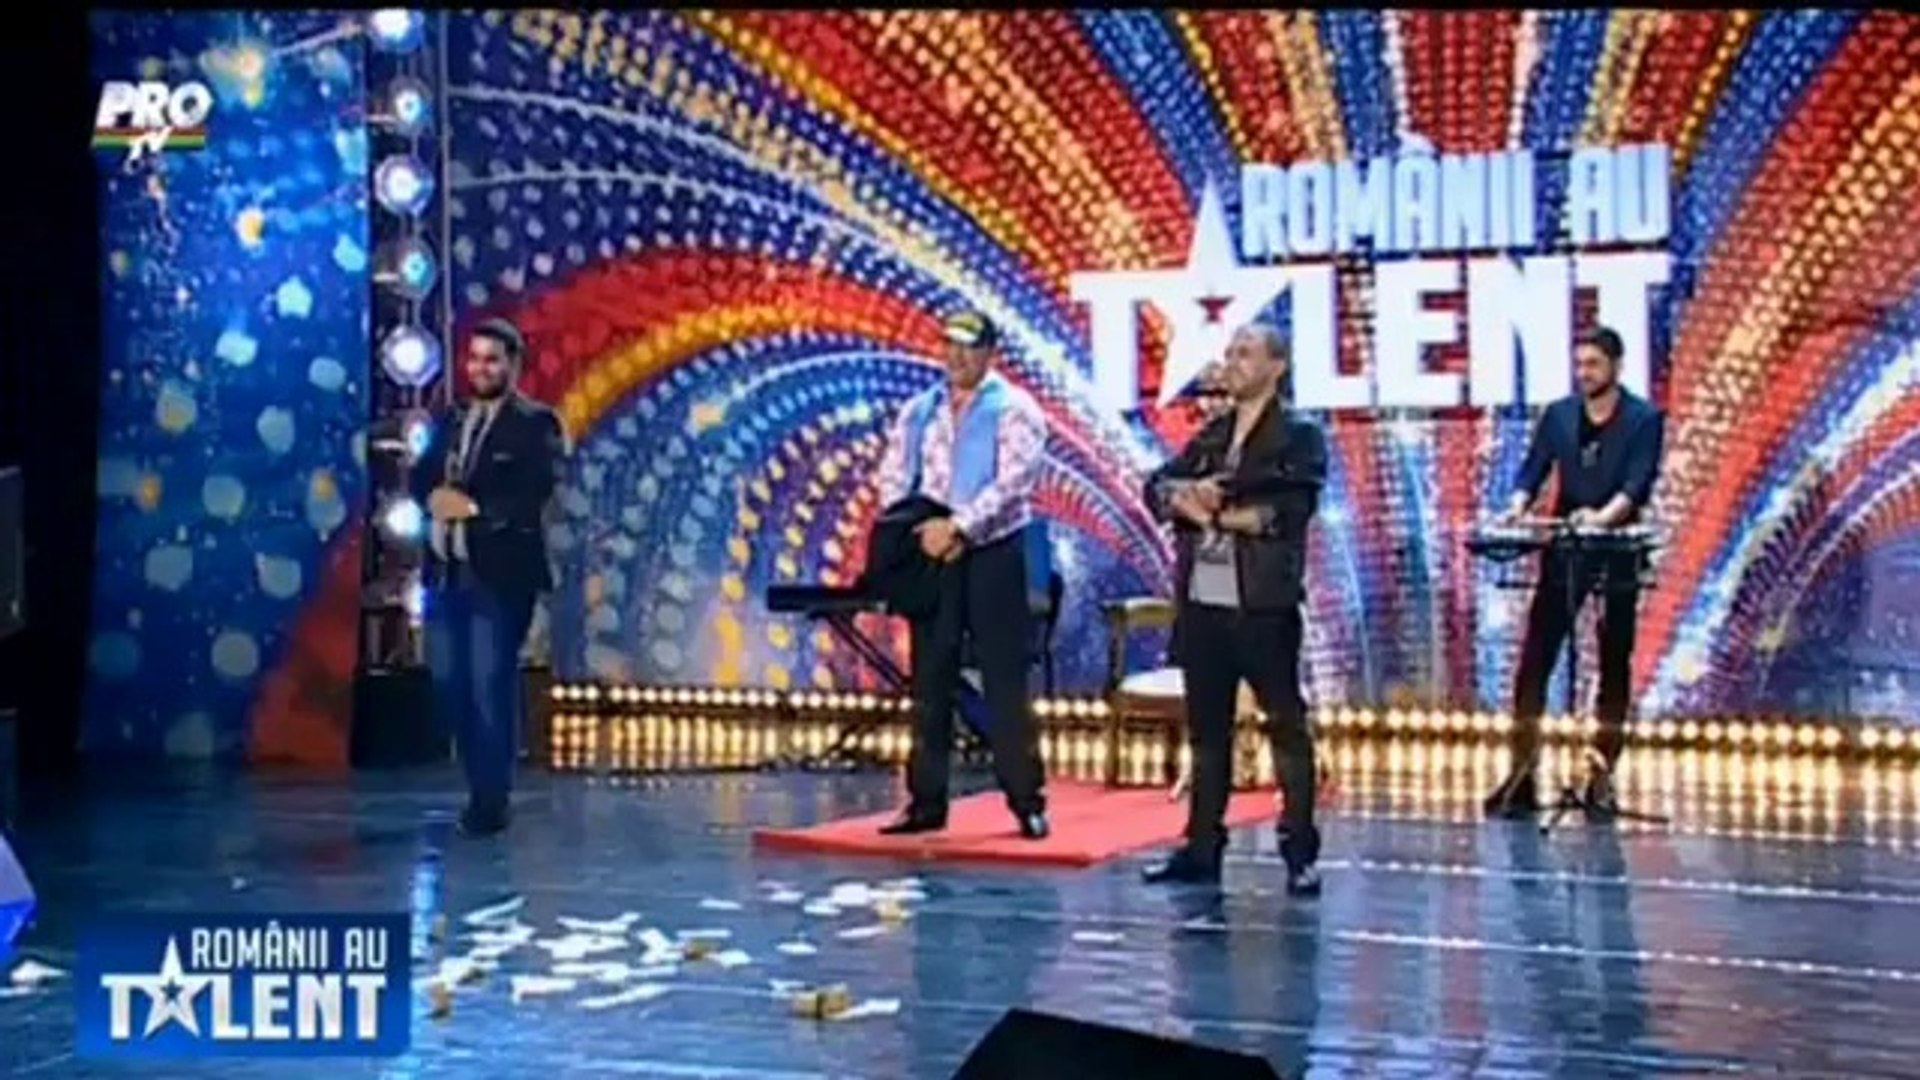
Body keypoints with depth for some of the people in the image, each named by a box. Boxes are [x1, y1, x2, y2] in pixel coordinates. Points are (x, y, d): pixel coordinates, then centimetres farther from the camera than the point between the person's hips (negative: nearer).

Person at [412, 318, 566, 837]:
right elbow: (420, 477, 11)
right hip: (447, 570, 6)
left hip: (500, 573, -6)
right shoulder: (451, 422, 18)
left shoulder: (536, 423, -2)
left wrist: (473, 507, -16)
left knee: (490, 685, -7)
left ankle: (492, 799, 3)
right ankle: (480, 786, 21)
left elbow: (532, 495, -14)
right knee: (448, 684, 7)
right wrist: (435, 496, -10)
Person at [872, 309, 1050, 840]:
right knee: (930, 682, 6)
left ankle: (1027, 801, 2)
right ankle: (926, 801, 11)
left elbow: (1013, 481, -14)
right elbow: (893, 480, 8)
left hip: (993, 556, -4)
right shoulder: (918, 411, 13)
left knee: (1004, 681, -3)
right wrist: (918, 531, -9)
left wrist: (957, 526, -20)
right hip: (929, 558, 4)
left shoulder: (1014, 409, -2)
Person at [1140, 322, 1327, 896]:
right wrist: (1188, 498, -14)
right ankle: (1201, 848, 17)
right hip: (1202, 604, 6)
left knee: (1286, 726, -2)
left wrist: (1212, 501, -10)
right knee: (1206, 730, 11)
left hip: (1263, 606, -6)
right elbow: (1158, 488, 8)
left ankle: (1301, 853, 2)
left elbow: (1289, 509, -16)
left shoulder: (1299, 437, -1)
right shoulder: (1208, 437, 17)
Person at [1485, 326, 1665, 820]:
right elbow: (1533, 470, 4)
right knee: (1534, 661, -3)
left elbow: (1638, 484, -15)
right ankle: (1521, 775, 0)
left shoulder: (1644, 419, -3)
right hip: (1563, 552, 3)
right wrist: (1518, 506, -17)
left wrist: (1603, 516, -33)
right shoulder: (1558, 415, 7)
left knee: (1614, 665, 4)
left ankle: (1601, 779, 11)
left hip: (1616, 554, -3)